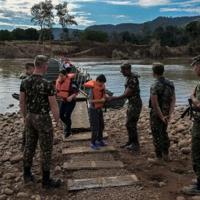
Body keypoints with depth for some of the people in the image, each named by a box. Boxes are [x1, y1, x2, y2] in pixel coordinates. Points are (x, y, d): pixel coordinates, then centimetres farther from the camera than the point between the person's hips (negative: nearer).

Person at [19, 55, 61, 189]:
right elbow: (54, 106, -19)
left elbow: (22, 103, 7)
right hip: (43, 119, -7)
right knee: (46, 149, 4)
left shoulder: (25, 82, -2)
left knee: (30, 146, 18)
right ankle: (46, 180, 14)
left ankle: (27, 175, 32)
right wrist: (57, 120, -1)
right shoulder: (48, 85, -23)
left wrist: (25, 118, 21)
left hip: (30, 118, 7)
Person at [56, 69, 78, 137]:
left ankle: (68, 130, 14)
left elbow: (76, 91, -24)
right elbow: (57, 90, 15)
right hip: (63, 100, 7)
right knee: (61, 115, 8)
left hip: (71, 101, -7)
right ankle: (67, 124, 37)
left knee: (67, 116, -7)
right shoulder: (58, 81, -2)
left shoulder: (70, 82, -23)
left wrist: (71, 96, -38)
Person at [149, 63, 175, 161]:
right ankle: (165, 155, 27)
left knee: (156, 135, 7)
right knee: (164, 133, 22)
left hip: (156, 113, -6)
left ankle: (159, 157, 16)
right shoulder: (170, 83, 0)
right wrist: (169, 114, -6)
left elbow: (155, 104, -25)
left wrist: (161, 117, -18)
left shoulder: (155, 86, -21)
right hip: (166, 112, 7)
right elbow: (173, 99, -2)